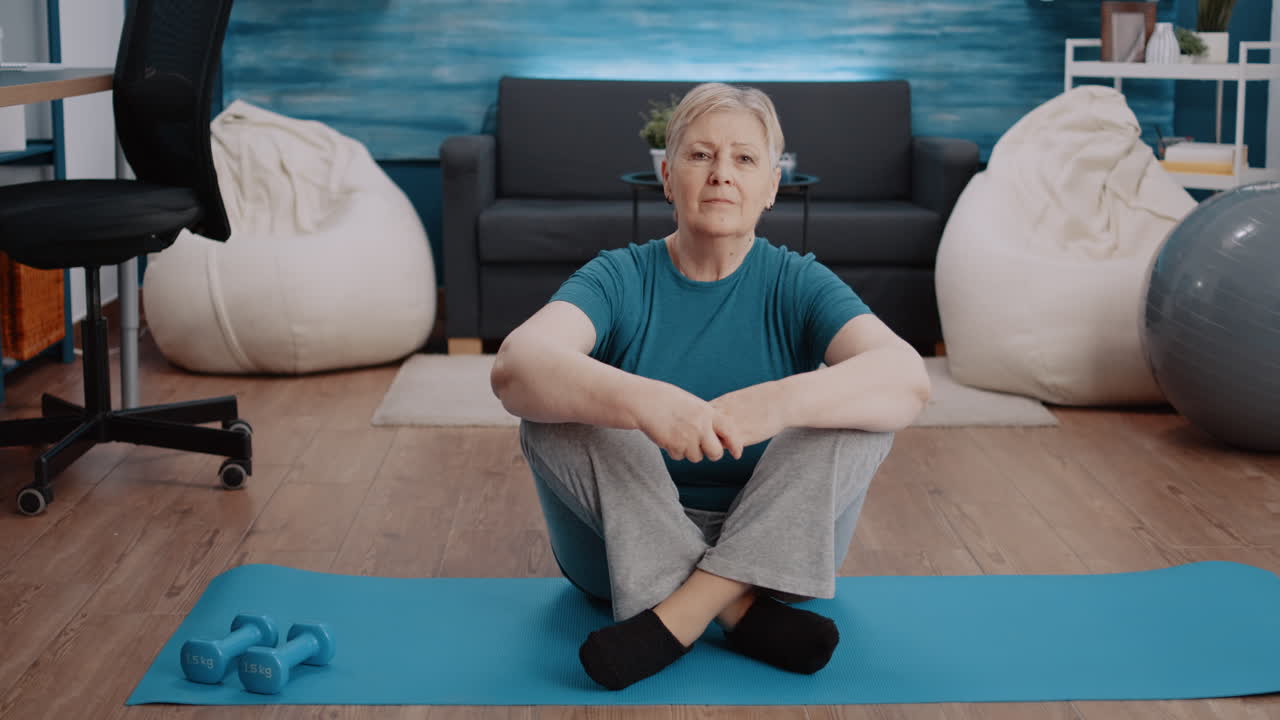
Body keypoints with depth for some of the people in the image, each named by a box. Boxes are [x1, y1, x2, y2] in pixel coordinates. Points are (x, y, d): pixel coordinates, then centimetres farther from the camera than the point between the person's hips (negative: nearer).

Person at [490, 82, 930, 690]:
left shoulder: (796, 284, -4)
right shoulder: (621, 278, -6)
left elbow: (907, 378, -24)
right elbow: (514, 367, -27)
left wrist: (782, 401, -44)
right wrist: (639, 400, -47)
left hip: (776, 548, 0)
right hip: (632, 549, 0)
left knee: (865, 402, -21)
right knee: (557, 405, -22)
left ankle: (680, 616, -27)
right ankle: (738, 612, -25)